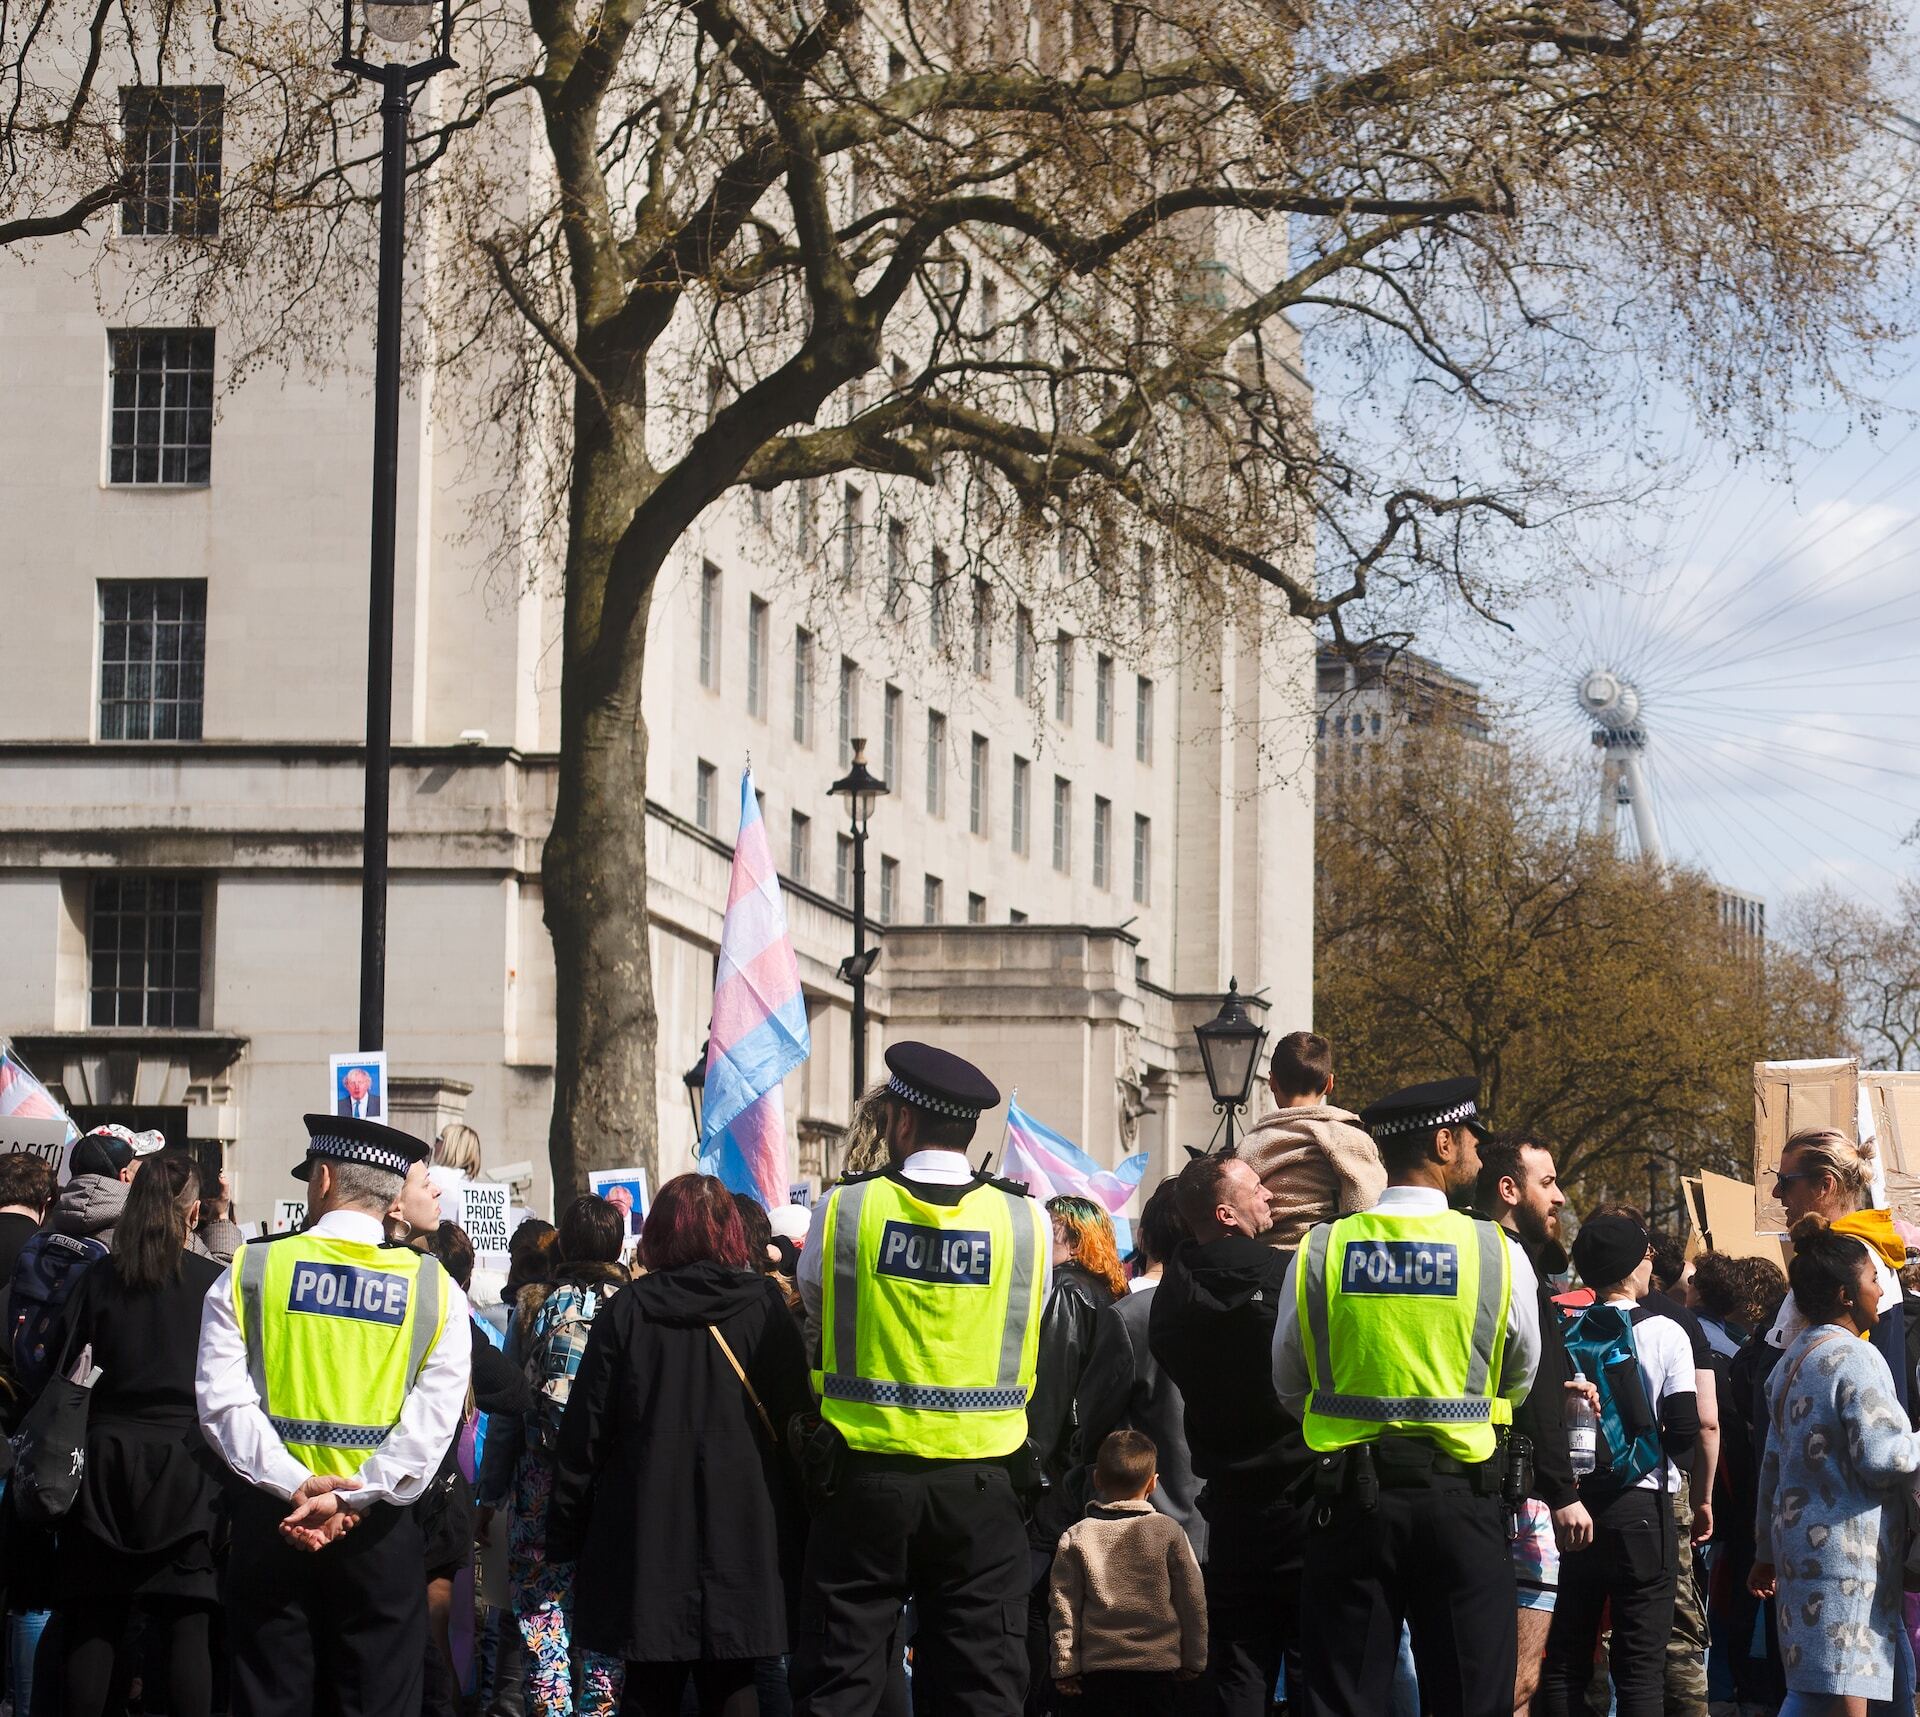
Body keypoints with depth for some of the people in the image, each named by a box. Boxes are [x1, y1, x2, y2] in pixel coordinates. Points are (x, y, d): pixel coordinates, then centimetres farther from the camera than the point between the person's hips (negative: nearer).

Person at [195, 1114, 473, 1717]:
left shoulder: (249, 1271, 1)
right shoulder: (434, 1289, 2)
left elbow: (222, 1399, -10)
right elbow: (433, 1420, -10)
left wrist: (293, 1485, -14)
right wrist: (352, 1499, -13)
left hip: (270, 1516, 0)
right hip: (379, 1531, 0)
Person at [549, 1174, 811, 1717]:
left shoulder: (627, 1311, -4)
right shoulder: (765, 1306, -2)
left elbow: (585, 1428, -2)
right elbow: (796, 1415, 1)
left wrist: (565, 1529, 6)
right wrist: (795, 1531, 8)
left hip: (647, 1530, -1)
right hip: (742, 1531, 1)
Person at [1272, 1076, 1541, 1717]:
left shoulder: (1318, 1252, -2)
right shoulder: (1500, 1256, -6)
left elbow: (1289, 1386, 9)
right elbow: (1518, 1383, 9)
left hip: (1349, 1497, 1)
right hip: (1460, 1497, -1)